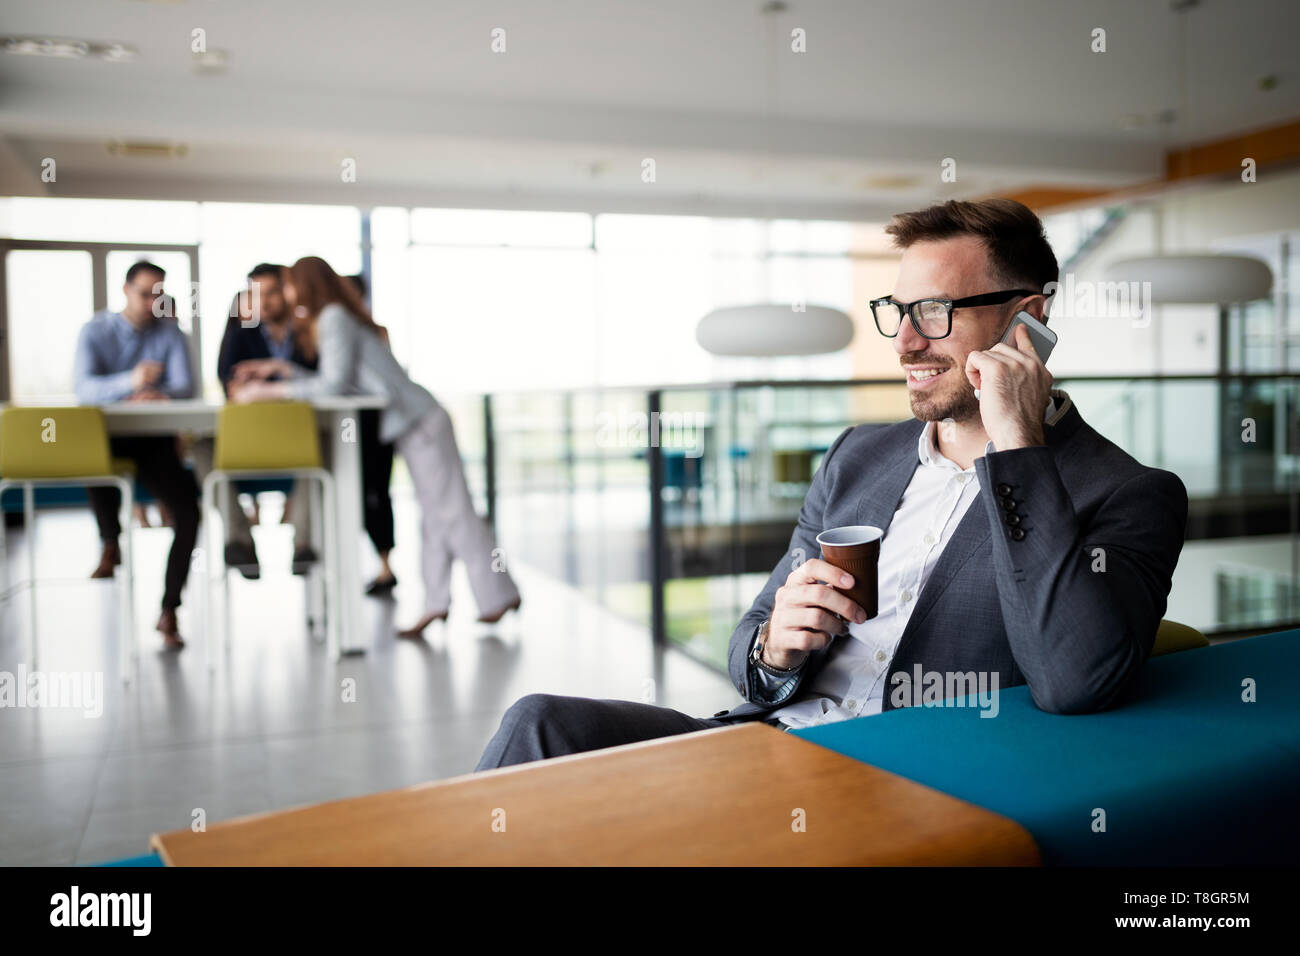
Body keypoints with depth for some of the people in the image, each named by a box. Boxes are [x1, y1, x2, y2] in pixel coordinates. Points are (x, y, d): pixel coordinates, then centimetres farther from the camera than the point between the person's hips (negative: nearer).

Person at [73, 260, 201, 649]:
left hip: (154, 440, 2)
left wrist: (162, 394, -34)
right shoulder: (95, 331, -3)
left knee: (188, 513, -19)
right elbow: (84, 388, -20)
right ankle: (110, 542, -13)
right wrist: (130, 381, -39)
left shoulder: (169, 331, 2)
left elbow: (186, 386, -10)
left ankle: (169, 610, -4)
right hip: (106, 436, -1)